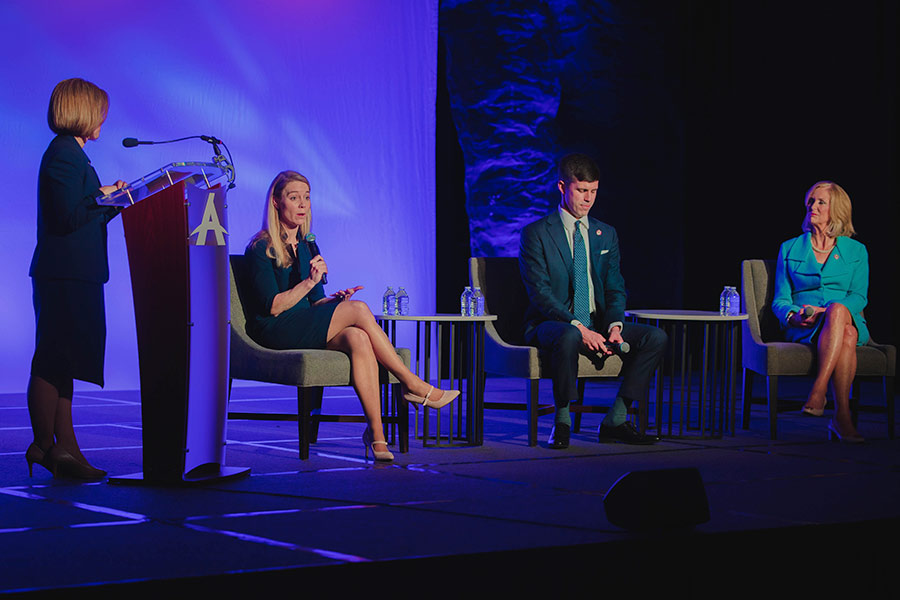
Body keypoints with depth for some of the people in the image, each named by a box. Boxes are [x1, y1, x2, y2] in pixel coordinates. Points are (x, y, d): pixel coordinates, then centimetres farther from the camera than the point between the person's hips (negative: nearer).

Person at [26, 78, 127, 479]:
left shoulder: (71, 154, 19)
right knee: (53, 363, -4)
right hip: (64, 275, -11)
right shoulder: (63, 154, -12)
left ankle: (64, 448, 13)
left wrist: (111, 198, 12)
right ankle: (45, 446, 1)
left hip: (74, 275, 11)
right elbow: (68, 216, -20)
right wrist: (105, 196, -8)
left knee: (62, 363, 10)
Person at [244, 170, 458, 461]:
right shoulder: (261, 248, -4)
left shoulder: (306, 245, 19)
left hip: (309, 329, 6)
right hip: (275, 332, -6)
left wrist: (334, 299, -2)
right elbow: (272, 306, -12)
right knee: (358, 309, -25)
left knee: (358, 339, -29)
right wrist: (309, 282, -21)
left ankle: (376, 432, -38)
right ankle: (413, 385, -17)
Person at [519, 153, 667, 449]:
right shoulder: (536, 233, -4)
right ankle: (561, 422, -22)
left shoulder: (606, 234, 14)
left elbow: (615, 288, 11)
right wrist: (580, 328, -24)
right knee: (569, 337, -41)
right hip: (552, 323, -5)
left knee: (655, 337, -16)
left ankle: (615, 420, -9)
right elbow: (540, 293, -12)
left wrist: (614, 325, -12)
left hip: (597, 323, 6)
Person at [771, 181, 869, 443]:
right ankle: (843, 416, -46)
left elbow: (859, 297, 4)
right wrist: (794, 315, -15)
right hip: (803, 329, -1)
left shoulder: (856, 251, 16)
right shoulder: (790, 249, 16)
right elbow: (780, 300, 10)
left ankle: (818, 392, -46)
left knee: (838, 310, -40)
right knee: (845, 336, -38)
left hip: (849, 320, 1)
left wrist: (828, 312, -17)